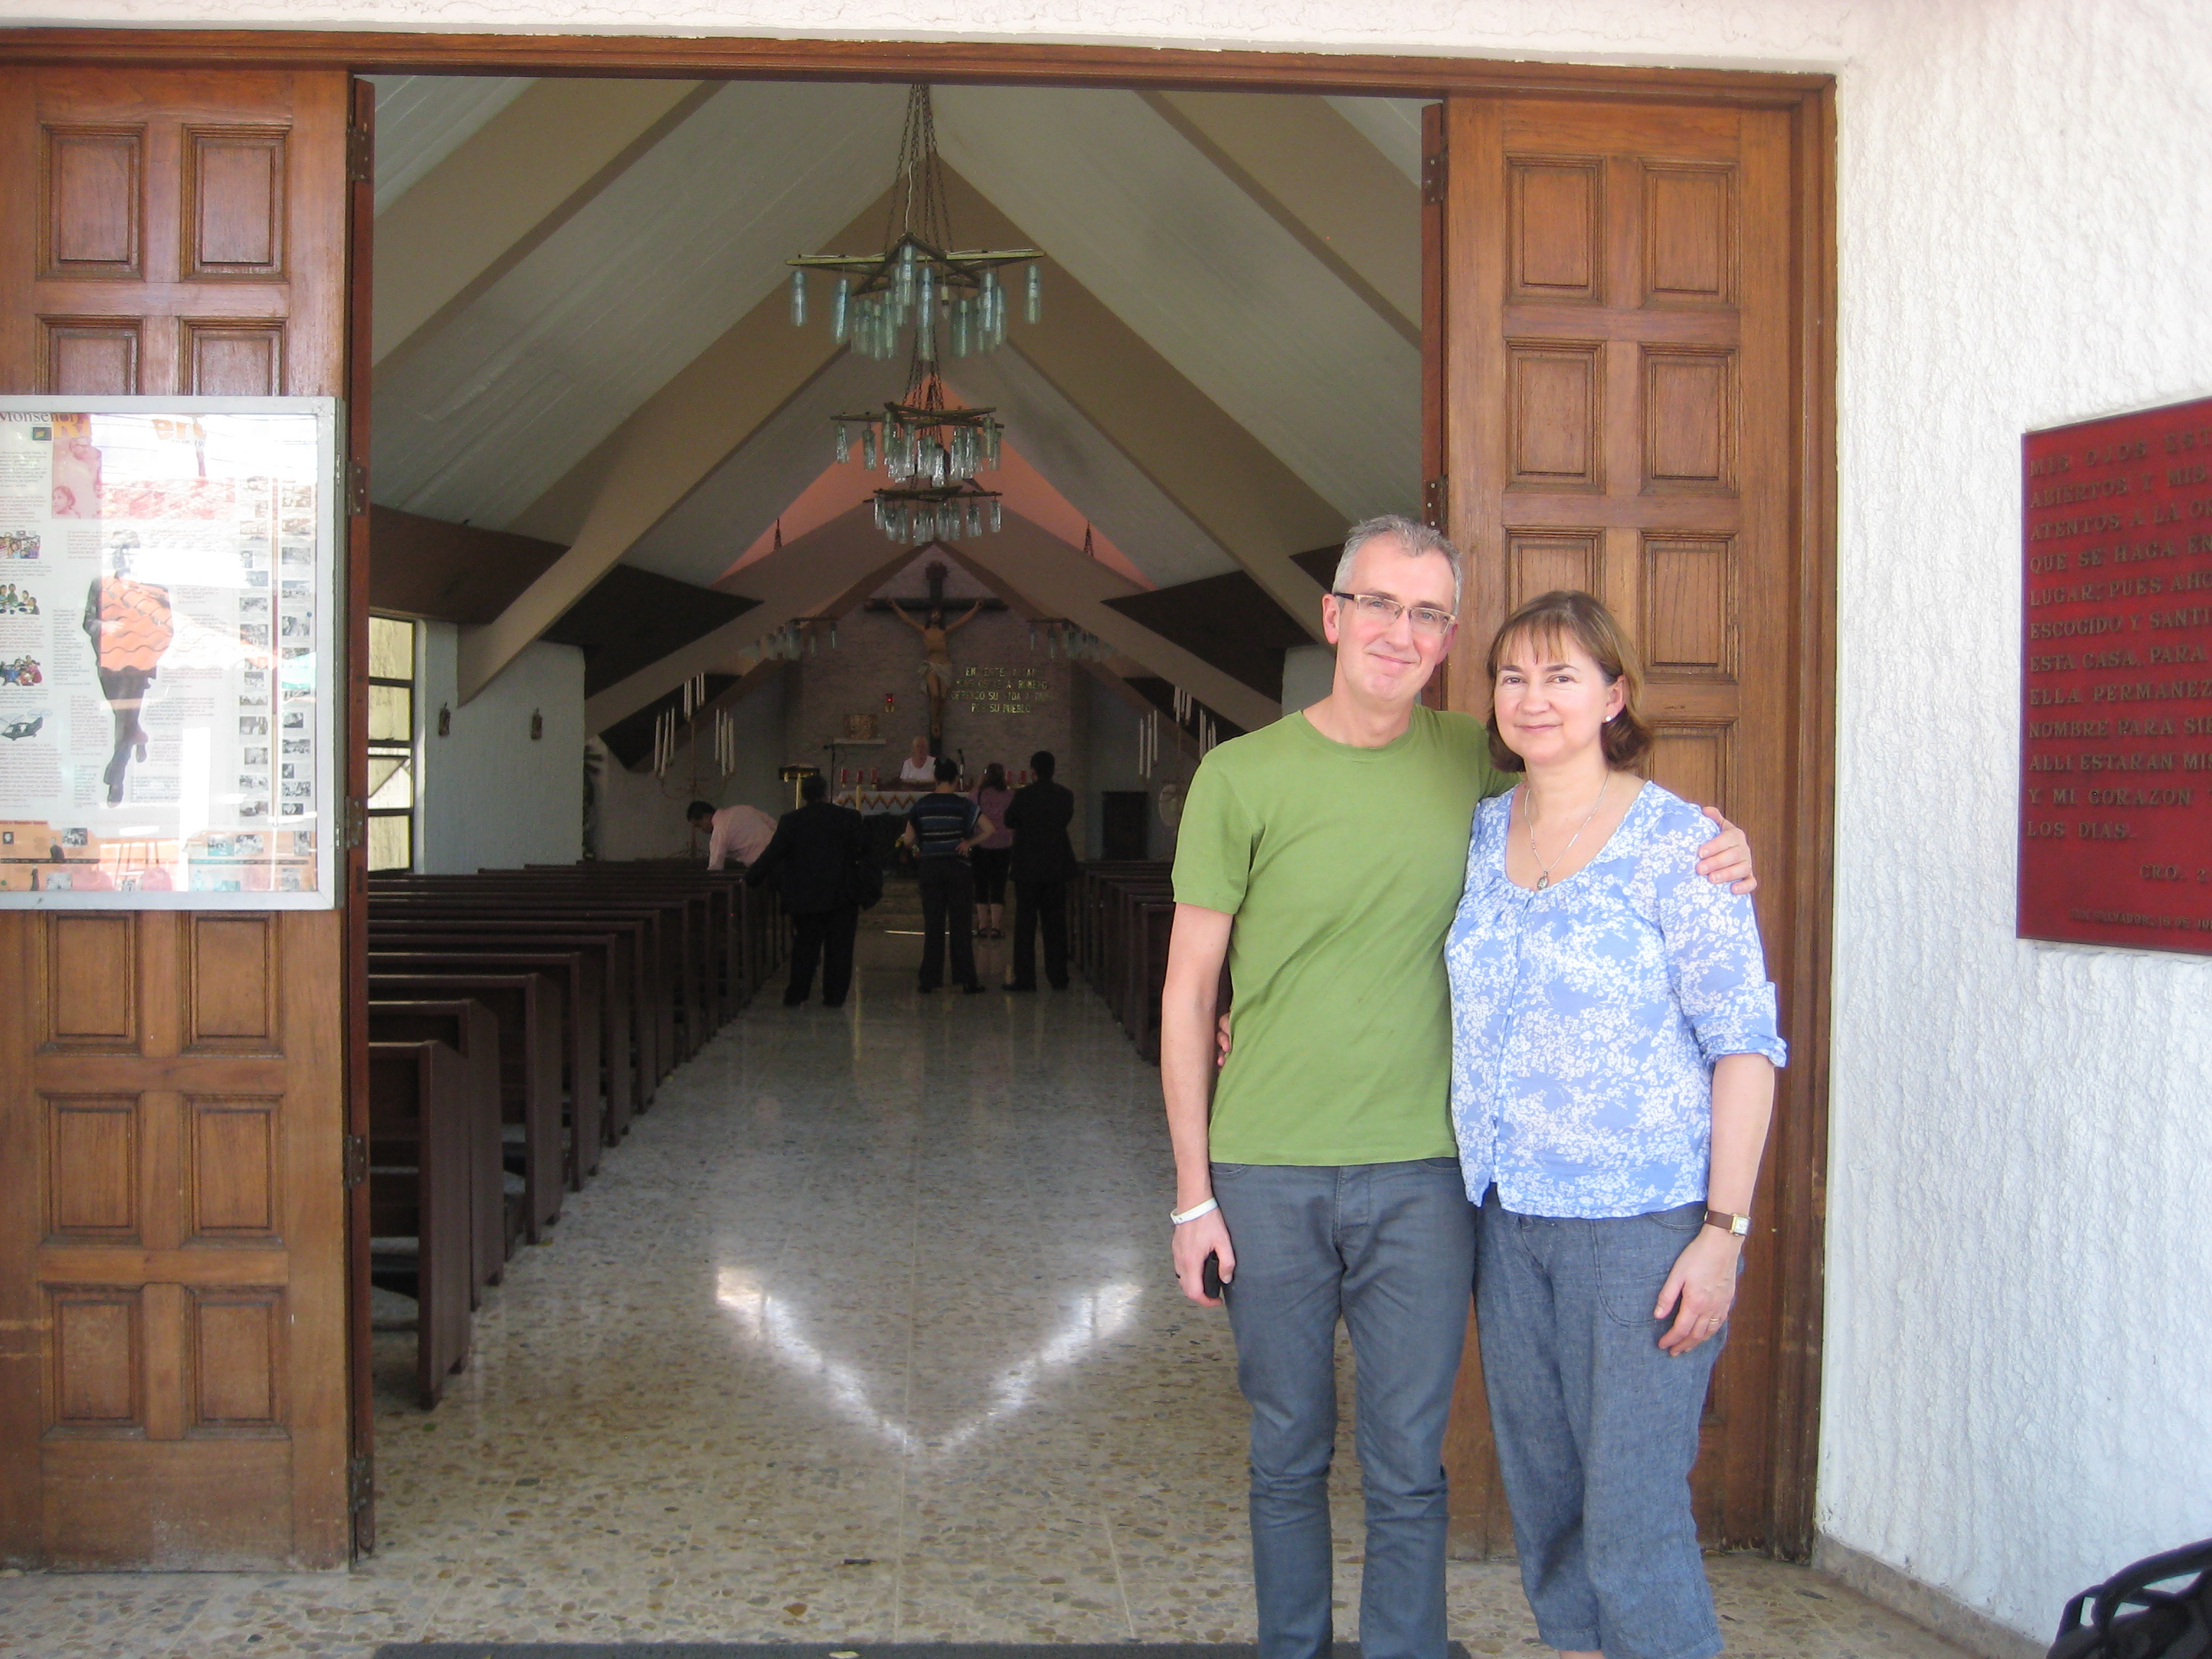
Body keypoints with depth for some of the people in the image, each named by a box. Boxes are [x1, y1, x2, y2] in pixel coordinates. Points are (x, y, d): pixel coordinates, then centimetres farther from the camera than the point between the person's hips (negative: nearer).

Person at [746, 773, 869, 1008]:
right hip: (842, 896, -1)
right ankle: (834, 996, 5)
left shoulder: (790, 821, -3)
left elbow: (772, 854, -4)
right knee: (838, 948, 5)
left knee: (804, 947, 11)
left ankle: (796, 995, 12)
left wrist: (750, 879, 4)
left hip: (805, 898, 1)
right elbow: (864, 849, -1)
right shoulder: (849, 817, -3)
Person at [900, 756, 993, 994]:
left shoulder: (921, 805, 0)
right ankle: (967, 980, 2)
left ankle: (930, 979, 7)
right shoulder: (963, 805, -7)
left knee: (932, 926, 8)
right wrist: (968, 842, -5)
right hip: (958, 867, -2)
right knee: (960, 925, 3)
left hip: (929, 868, 2)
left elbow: (908, 840, 2)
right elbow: (990, 829, -14)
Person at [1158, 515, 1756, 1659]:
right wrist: (1194, 1191, -3)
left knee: (1407, 1467, 6)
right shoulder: (1244, 775, -4)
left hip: (1421, 1171, 1)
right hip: (1266, 1174, -1)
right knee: (1287, 1457, 13)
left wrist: (1715, 845, -2)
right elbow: (1188, 990, -1)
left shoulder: (1472, 760, 3)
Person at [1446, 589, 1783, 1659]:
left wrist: (1725, 1230, -15)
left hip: (1641, 1221, -6)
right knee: (1541, 1493, 15)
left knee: (1632, 1519, -3)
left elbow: (1746, 1043, -10)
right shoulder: (1479, 833, 8)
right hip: (1505, 1213, 6)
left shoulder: (1675, 841, -9)